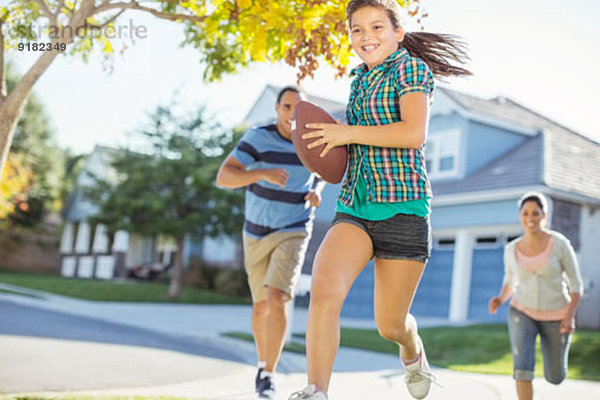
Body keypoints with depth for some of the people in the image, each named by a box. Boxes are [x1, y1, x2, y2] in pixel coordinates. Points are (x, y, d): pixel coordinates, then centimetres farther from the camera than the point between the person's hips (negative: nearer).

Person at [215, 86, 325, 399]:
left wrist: (316, 192, -9)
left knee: (276, 299, -22)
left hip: (293, 232, -1)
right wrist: (263, 173, -41)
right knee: (261, 306, 12)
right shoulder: (257, 138, -15)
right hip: (257, 232, 1)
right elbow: (223, 177, -24)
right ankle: (263, 363, 37)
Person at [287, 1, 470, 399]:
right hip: (353, 209, 6)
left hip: (402, 209, -5)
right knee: (324, 287, -24)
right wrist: (337, 140, 15)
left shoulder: (411, 68, -2)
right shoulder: (362, 78, 19)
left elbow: (414, 134, -18)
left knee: (390, 326, 6)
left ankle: (413, 353, 41)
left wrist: (348, 133, -13)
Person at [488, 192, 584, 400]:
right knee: (522, 369, -21)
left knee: (555, 378, 15)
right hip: (523, 313, 1)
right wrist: (500, 300, -10)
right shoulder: (512, 249, -5)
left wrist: (570, 316, -21)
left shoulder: (560, 244, -14)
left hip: (556, 316, -1)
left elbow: (576, 284, -7)